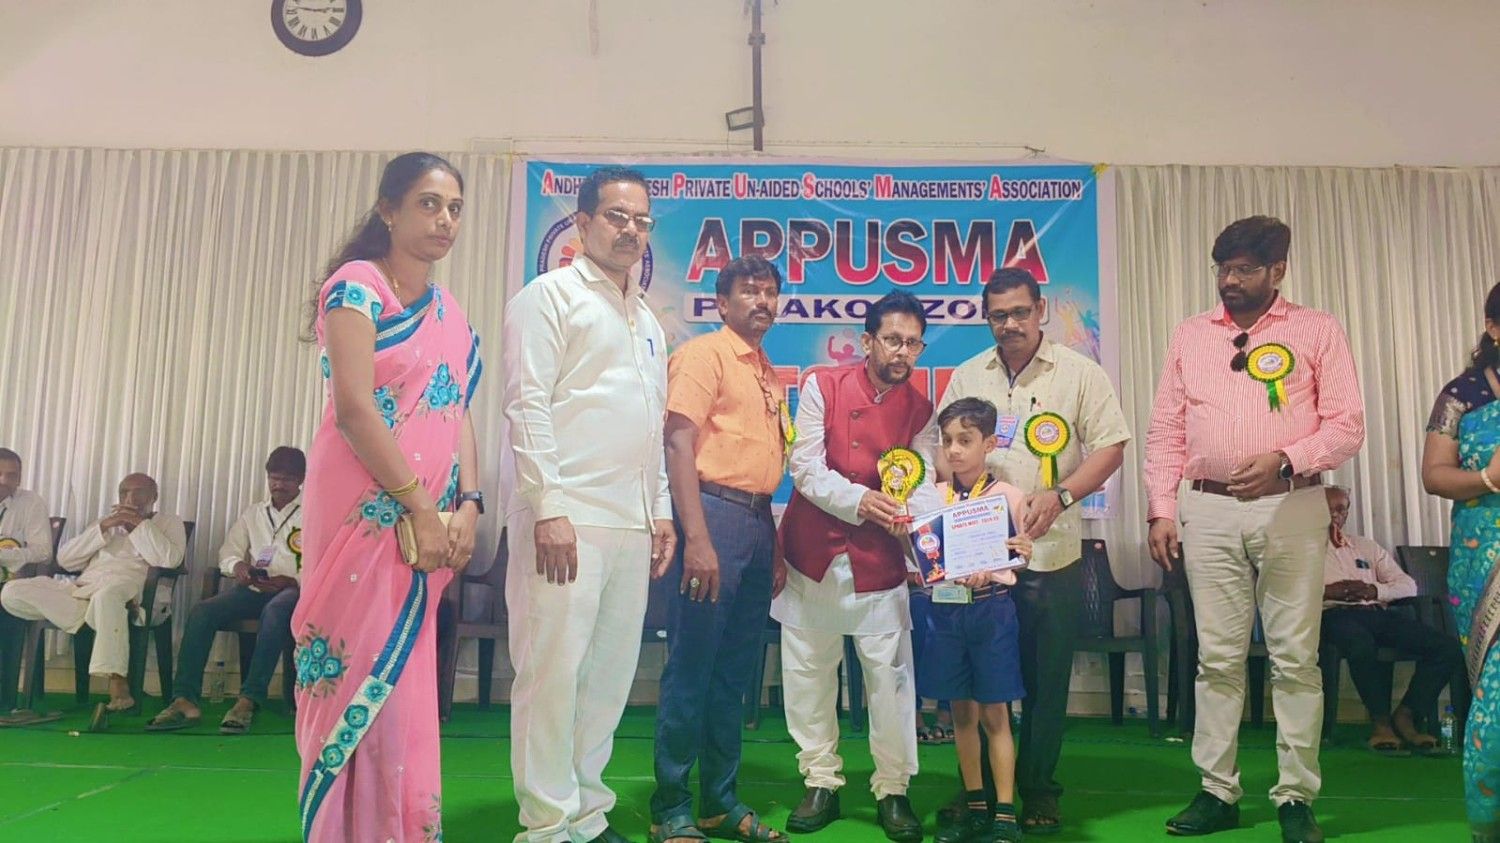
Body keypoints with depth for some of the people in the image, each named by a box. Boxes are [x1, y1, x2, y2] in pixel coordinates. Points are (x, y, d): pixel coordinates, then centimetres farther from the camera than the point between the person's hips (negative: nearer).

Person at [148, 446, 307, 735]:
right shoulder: (253, 513, 21)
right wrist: (237, 565, -9)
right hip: (254, 588, 5)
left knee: (274, 612, -40)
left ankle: (248, 700, -40)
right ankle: (185, 699, -28)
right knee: (202, 612, -23)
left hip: (293, 590, -5)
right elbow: (227, 553, 16)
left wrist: (291, 580, -22)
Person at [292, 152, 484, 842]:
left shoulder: (450, 314, 16)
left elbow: (458, 413, 13)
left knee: (405, 685, 10)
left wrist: (467, 504, -2)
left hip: (429, 521, 6)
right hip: (366, 513, -6)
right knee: (360, 676, -3)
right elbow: (352, 405, -15)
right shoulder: (358, 283, -5)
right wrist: (421, 509, -15)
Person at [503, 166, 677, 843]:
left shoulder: (646, 319, 23)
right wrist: (548, 507, -17)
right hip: (568, 517, -7)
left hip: (632, 525, 7)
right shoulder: (550, 295, 0)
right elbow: (527, 406, -10)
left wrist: (662, 509, 17)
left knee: (610, 673, 10)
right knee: (554, 671, -5)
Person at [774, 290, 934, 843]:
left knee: (891, 676, 0)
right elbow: (806, 467, -10)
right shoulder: (822, 387, -2)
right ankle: (821, 783, 23)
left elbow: (923, 484, -5)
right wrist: (858, 500, -24)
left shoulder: (921, 411, 4)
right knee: (808, 674, 7)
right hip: (812, 554, 0)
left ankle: (893, 791, 17)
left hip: (879, 564, 1)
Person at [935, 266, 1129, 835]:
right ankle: (980, 785, 23)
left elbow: (1110, 447, -3)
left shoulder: (1079, 373, 0)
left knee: (1046, 681, 6)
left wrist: (1059, 496, -17)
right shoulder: (966, 377, 9)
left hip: (1052, 554, -2)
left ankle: (1038, 789, 22)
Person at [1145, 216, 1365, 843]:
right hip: (1208, 511, 2)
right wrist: (1161, 511, 4)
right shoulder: (1190, 336, 12)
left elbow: (1347, 425, -1)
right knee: (1217, 658, 6)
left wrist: (1284, 460, -18)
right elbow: (1166, 431, 11)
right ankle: (1217, 792, 15)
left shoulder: (1317, 331, 4)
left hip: (1291, 509, -2)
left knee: (1295, 658, 2)